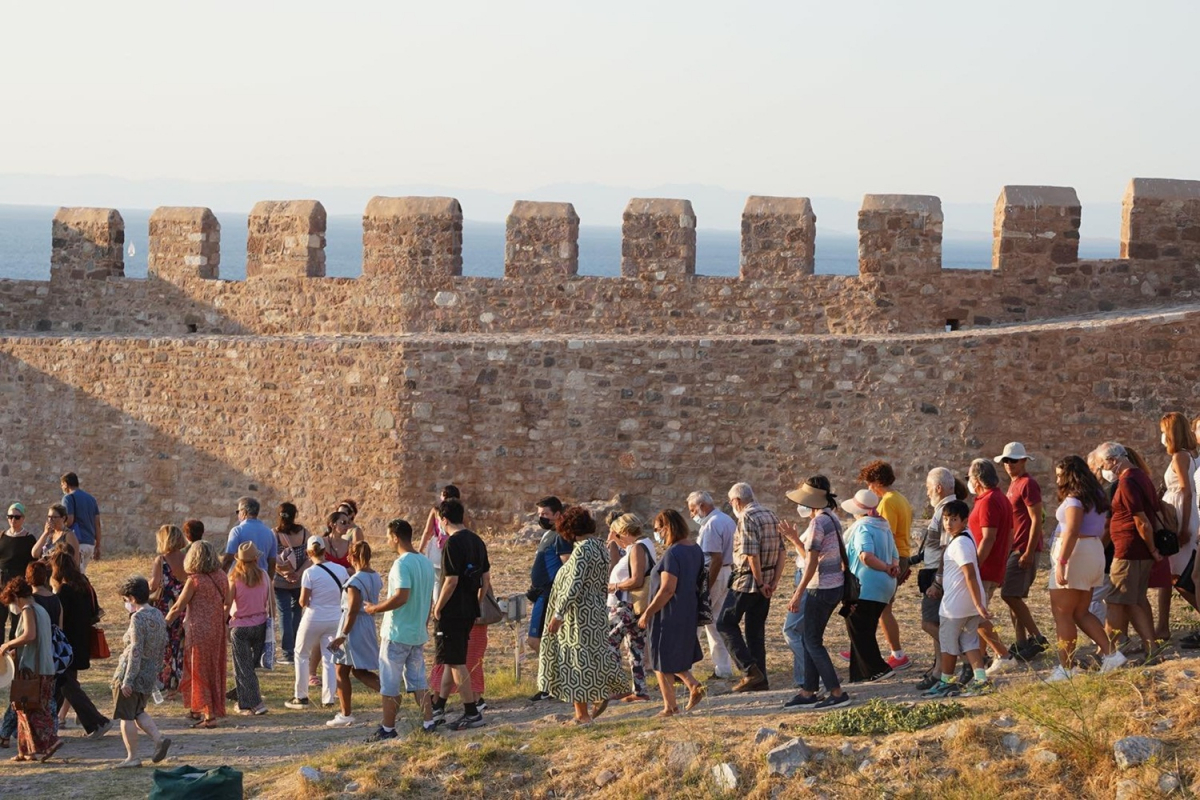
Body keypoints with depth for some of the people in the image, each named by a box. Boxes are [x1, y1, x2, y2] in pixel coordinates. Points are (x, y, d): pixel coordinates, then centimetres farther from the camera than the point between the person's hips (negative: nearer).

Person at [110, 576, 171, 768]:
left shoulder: (138, 618, -18)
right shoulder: (158, 615, 7)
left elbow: (135, 651, -22)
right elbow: (162, 646, 14)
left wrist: (127, 680, -21)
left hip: (132, 673, -8)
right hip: (150, 674, 8)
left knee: (126, 716, 4)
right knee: (138, 712, 23)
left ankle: (132, 757, 7)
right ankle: (159, 739, 6)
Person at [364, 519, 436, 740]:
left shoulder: (402, 564, -18)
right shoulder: (426, 563, 9)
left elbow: (401, 597, -26)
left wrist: (375, 608, -14)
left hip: (397, 633, -8)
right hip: (419, 634, 8)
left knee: (390, 684, 1)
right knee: (417, 680, 13)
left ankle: (388, 728, 7)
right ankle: (428, 722, 9)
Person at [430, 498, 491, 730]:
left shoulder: (453, 543, -17)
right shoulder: (477, 541, 9)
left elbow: (451, 581, -21)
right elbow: (486, 578, 13)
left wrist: (438, 607, -10)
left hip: (453, 612, -9)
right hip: (470, 611, 9)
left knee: (456, 662, -3)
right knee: (452, 659, 17)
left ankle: (472, 713, -3)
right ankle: (438, 707, 26)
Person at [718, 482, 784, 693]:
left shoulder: (747, 518, -15)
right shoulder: (771, 515, 12)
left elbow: (751, 555, -22)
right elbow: (782, 551, 9)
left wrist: (760, 583, -15)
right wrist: (774, 581, 6)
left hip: (747, 580, -8)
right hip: (766, 582, 8)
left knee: (726, 623, 1)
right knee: (756, 629, 14)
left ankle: (750, 670, -9)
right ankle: (760, 679, 13)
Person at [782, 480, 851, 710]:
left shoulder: (818, 522, -17)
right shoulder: (832, 520, 12)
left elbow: (811, 562, -19)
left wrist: (798, 594, -17)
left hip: (821, 588, -10)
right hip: (835, 585, 10)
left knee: (812, 641, -2)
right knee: (808, 638, 15)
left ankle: (837, 693, -2)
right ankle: (808, 692, 18)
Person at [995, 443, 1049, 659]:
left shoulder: (1027, 484, -12)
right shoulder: (1014, 483, 17)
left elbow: (1036, 519, -18)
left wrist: (1028, 552, -22)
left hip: (1024, 549, -10)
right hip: (1013, 548, 10)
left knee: (1010, 595, -12)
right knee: (1012, 596, 8)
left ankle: (1037, 638, -6)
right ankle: (1022, 644, 11)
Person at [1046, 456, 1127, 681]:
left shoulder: (1074, 499, -13)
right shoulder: (1097, 496, 15)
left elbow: (1072, 532, -23)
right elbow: (1102, 530, 17)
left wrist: (1061, 563, -27)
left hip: (1075, 553, -9)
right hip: (1095, 551, 9)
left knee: (1062, 613, -3)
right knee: (1080, 613, 16)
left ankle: (1066, 668, -3)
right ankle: (1111, 653, 7)